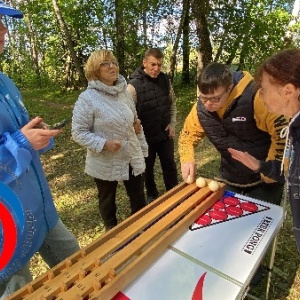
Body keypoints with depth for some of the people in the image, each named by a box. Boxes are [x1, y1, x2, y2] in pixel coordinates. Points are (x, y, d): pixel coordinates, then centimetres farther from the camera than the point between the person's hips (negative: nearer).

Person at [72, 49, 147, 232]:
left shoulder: (125, 92, 4)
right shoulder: (87, 98, -15)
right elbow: (78, 132, -15)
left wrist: (143, 148, 11)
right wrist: (104, 143, -28)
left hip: (133, 158, 5)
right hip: (105, 163, -5)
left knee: (139, 199, 17)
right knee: (107, 200, 18)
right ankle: (112, 230, 44)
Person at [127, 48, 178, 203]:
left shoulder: (165, 80, -1)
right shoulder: (134, 85, -18)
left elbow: (172, 103, 11)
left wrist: (172, 123, 2)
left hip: (165, 134, 4)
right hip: (146, 137, -3)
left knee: (170, 166, 14)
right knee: (148, 168, 15)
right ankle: (152, 195, 38)